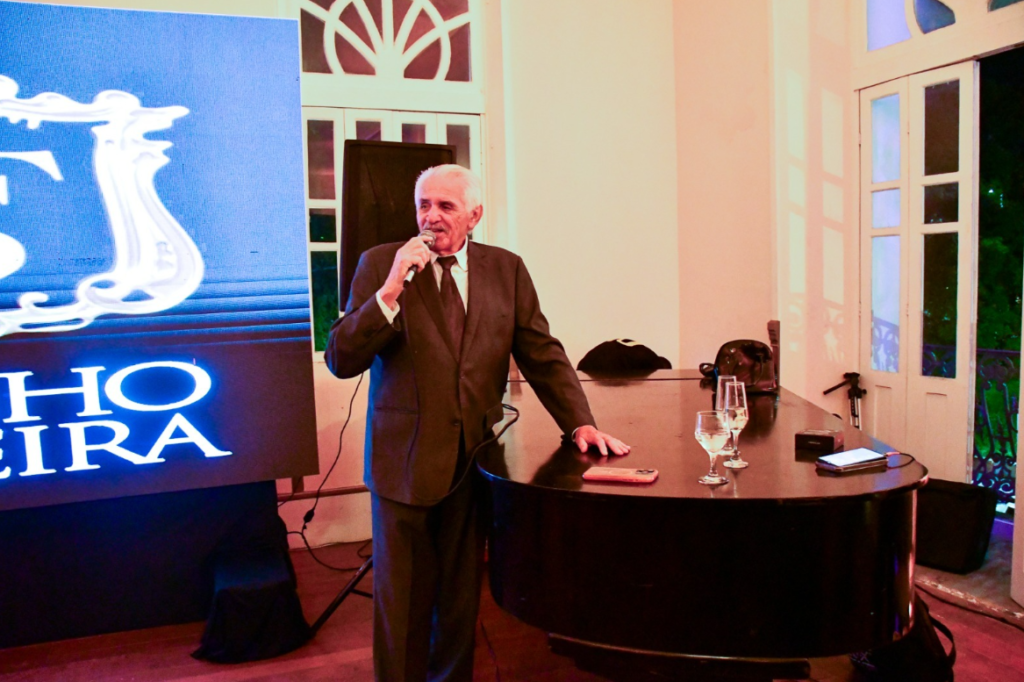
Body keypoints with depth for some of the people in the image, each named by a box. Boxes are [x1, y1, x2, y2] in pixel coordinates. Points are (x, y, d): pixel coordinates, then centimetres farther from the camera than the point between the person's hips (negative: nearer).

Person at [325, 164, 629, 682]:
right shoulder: (380, 264, -2)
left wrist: (580, 424, -7)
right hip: (405, 459, -2)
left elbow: (543, 355, 5)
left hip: (474, 459, 2)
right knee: (402, 599, 9)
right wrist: (390, 290, -22)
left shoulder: (506, 269, 5)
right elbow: (340, 360, -10)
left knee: (460, 597, 14)